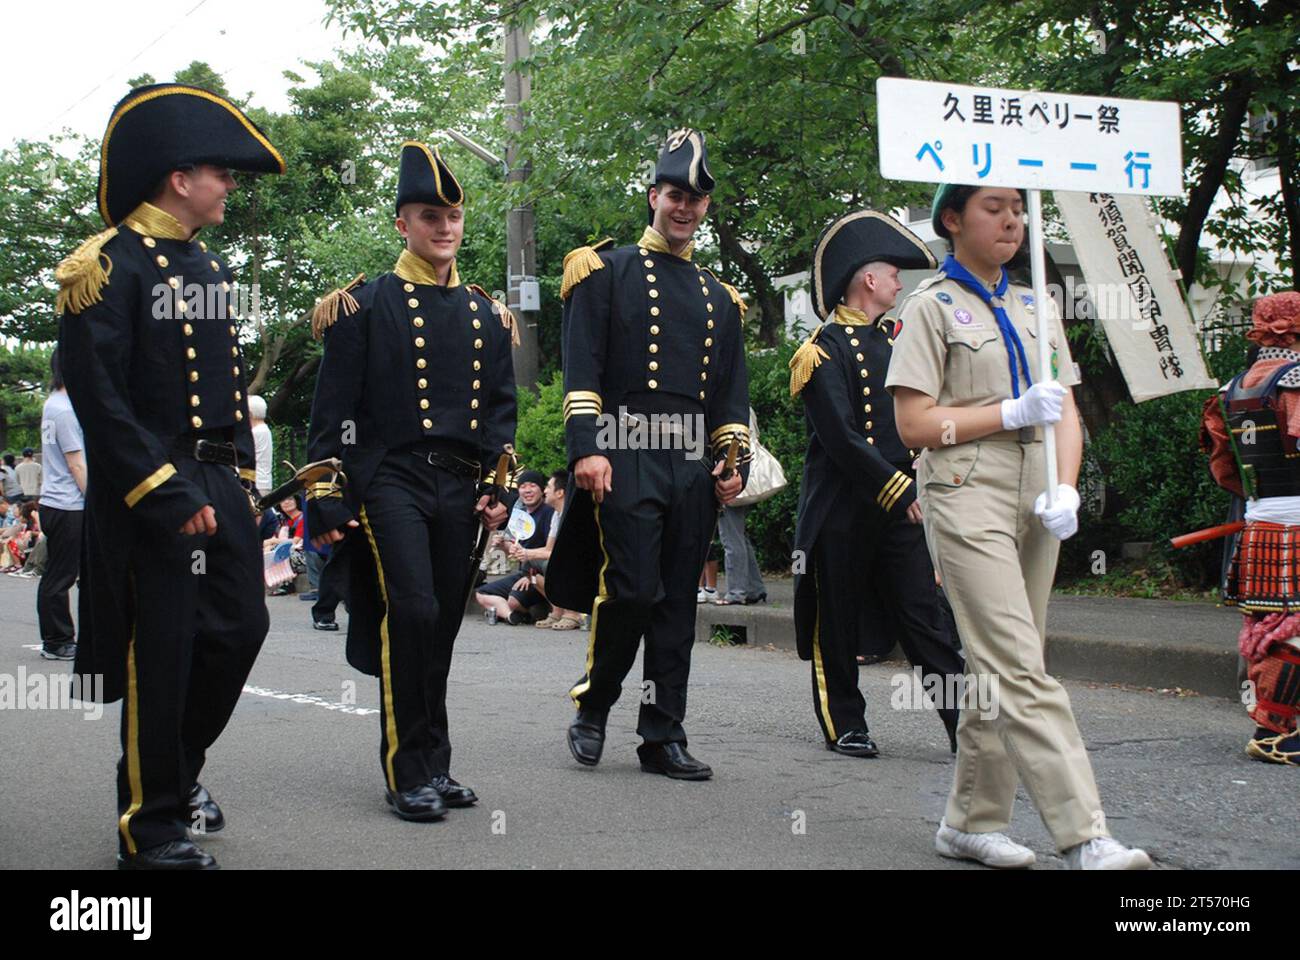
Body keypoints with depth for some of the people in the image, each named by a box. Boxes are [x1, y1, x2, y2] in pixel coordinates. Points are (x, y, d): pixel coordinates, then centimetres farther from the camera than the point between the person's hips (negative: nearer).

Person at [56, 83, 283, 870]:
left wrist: (241, 475, 12)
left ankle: (179, 766, 33)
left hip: (220, 487, 8)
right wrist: (167, 494, -19)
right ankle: (151, 826, 13)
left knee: (240, 629, 11)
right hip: (150, 498, -8)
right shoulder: (109, 265, -11)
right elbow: (98, 397, -17)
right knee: (160, 655, -1)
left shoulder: (210, 266, 14)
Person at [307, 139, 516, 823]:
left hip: (459, 487, 5)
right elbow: (332, 408, -2)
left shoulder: (487, 315, 15)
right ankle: (407, 773, -7)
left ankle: (434, 766, 16)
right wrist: (327, 500, -7)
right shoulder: (364, 305, 1)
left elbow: (501, 409, 18)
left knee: (441, 626, 7)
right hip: (389, 479, -4)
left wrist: (498, 488, 7)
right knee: (411, 613, -16)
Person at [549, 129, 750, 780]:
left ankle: (664, 736, 11)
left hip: (693, 463, 5)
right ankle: (593, 708, 9)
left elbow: (732, 392, 20)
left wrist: (735, 461, 7)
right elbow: (581, 367, -4)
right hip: (625, 456, -5)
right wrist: (585, 448, -14)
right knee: (631, 588, -13)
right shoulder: (606, 272, 5)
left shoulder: (719, 297, 20)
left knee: (678, 602, 5)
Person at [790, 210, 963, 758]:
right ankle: (844, 726, 16)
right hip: (842, 509, -6)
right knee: (837, 625, 5)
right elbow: (842, 440, -16)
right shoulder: (826, 349, -9)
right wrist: (899, 491, -16)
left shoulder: (893, 338, 16)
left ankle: (965, 723, 1)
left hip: (899, 504, 6)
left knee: (924, 616, 2)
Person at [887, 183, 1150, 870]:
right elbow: (912, 424, -8)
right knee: (1021, 671, -12)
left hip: (1032, 502, 7)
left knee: (1000, 670, 9)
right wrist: (1016, 413, -10)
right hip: (966, 497, -6)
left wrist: (1065, 489, -5)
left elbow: (1066, 410, 12)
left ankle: (971, 822, 19)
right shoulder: (932, 306, -1)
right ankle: (1084, 840, -16)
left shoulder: (1033, 309, 17)